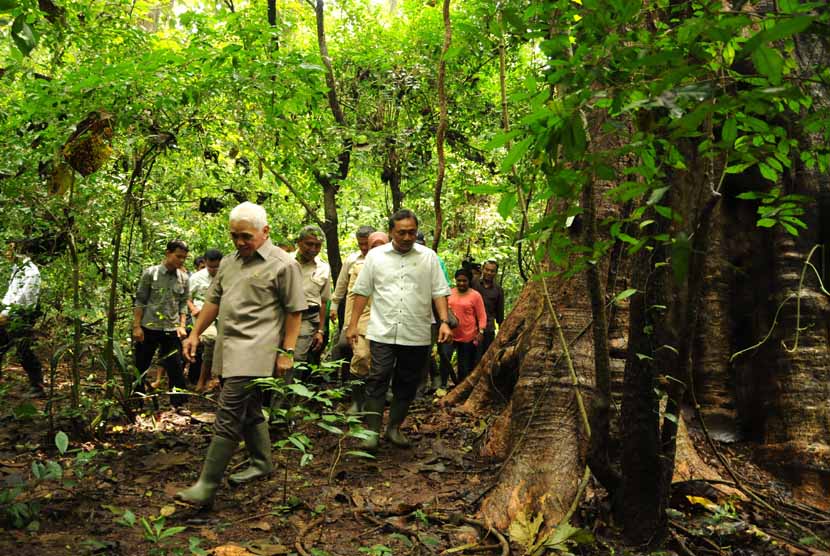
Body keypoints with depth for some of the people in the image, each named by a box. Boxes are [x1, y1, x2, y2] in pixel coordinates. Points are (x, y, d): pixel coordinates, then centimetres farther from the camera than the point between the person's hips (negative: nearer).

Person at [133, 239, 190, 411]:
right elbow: (139, 301, -3)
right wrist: (136, 326, -7)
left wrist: (182, 325, 1)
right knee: (141, 367, 9)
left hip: (172, 330, 2)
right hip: (148, 328, -2)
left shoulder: (183, 278, 5)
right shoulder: (150, 273, -4)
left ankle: (178, 403, 11)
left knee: (175, 368, 2)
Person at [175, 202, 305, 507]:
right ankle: (261, 463, 32)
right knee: (249, 409, 17)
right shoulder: (228, 262, 16)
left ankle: (207, 485, -4)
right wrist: (195, 334, 17)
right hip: (230, 350, 8)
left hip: (253, 352, -8)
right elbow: (213, 300, 22)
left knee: (229, 414, -10)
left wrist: (287, 351, -11)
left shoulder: (283, 264, -6)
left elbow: (294, 311, -7)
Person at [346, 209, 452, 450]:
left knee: (407, 384, 9)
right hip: (383, 332, -1)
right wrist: (353, 324, 1)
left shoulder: (428, 257, 4)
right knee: (378, 380, -4)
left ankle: (394, 428, 24)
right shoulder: (375, 256, 3)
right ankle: (372, 430, 4)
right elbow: (362, 291, 5)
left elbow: (439, 292, 3)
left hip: (417, 335, 1)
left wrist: (444, 322, -9)